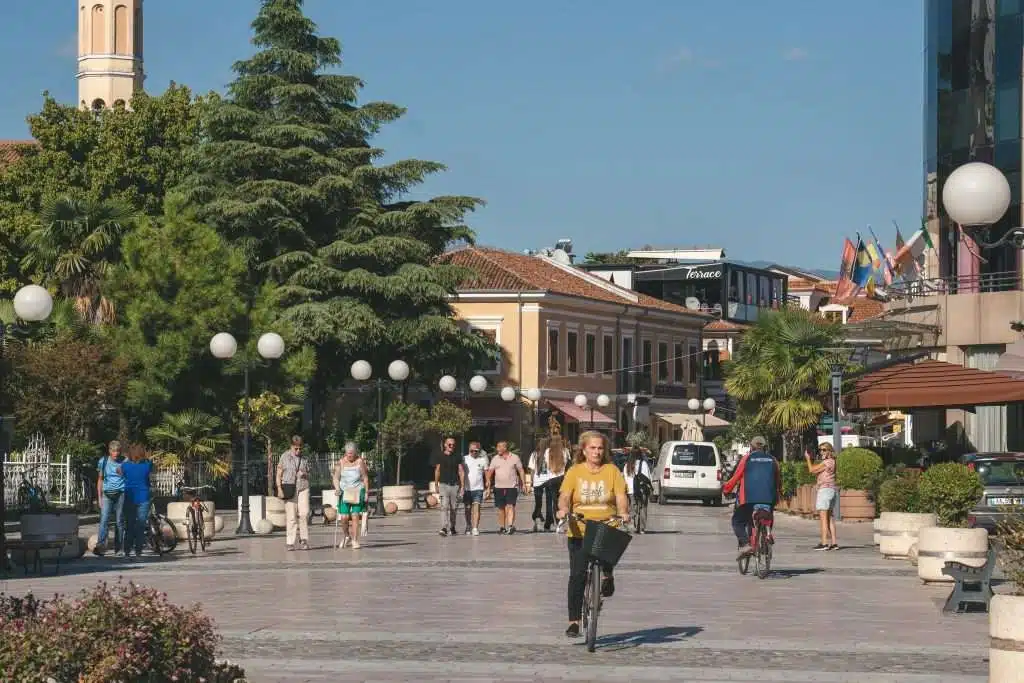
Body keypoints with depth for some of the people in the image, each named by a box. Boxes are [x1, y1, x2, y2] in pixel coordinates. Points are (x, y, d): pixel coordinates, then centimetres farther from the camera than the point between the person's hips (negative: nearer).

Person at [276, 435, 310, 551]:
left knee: (304, 513, -12)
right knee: (291, 516, -5)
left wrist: (305, 475, -3)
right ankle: (290, 543, 0)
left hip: (303, 489, 2)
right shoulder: (285, 457, 4)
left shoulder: (304, 459, 13)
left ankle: (304, 540, -1)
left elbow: (308, 475, 21)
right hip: (289, 489, -2)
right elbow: (279, 474, 4)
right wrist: (279, 489, -6)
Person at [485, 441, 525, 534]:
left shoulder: (515, 458, 4)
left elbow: (521, 471, 7)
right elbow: (490, 471, 4)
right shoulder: (495, 459, 9)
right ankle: (502, 527, 14)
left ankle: (511, 525, -21)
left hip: (512, 487, -3)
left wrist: (524, 483, 3)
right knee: (501, 508, 6)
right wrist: (488, 480, -14)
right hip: (499, 487, 3)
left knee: (510, 506, -14)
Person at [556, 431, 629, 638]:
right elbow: (564, 495, -5)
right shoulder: (574, 472, 5)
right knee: (577, 575, -6)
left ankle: (607, 575, -2)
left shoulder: (612, 471, 5)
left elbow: (621, 497, -3)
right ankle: (574, 621, 0)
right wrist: (563, 509, -27)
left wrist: (623, 512, -23)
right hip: (579, 530, 0)